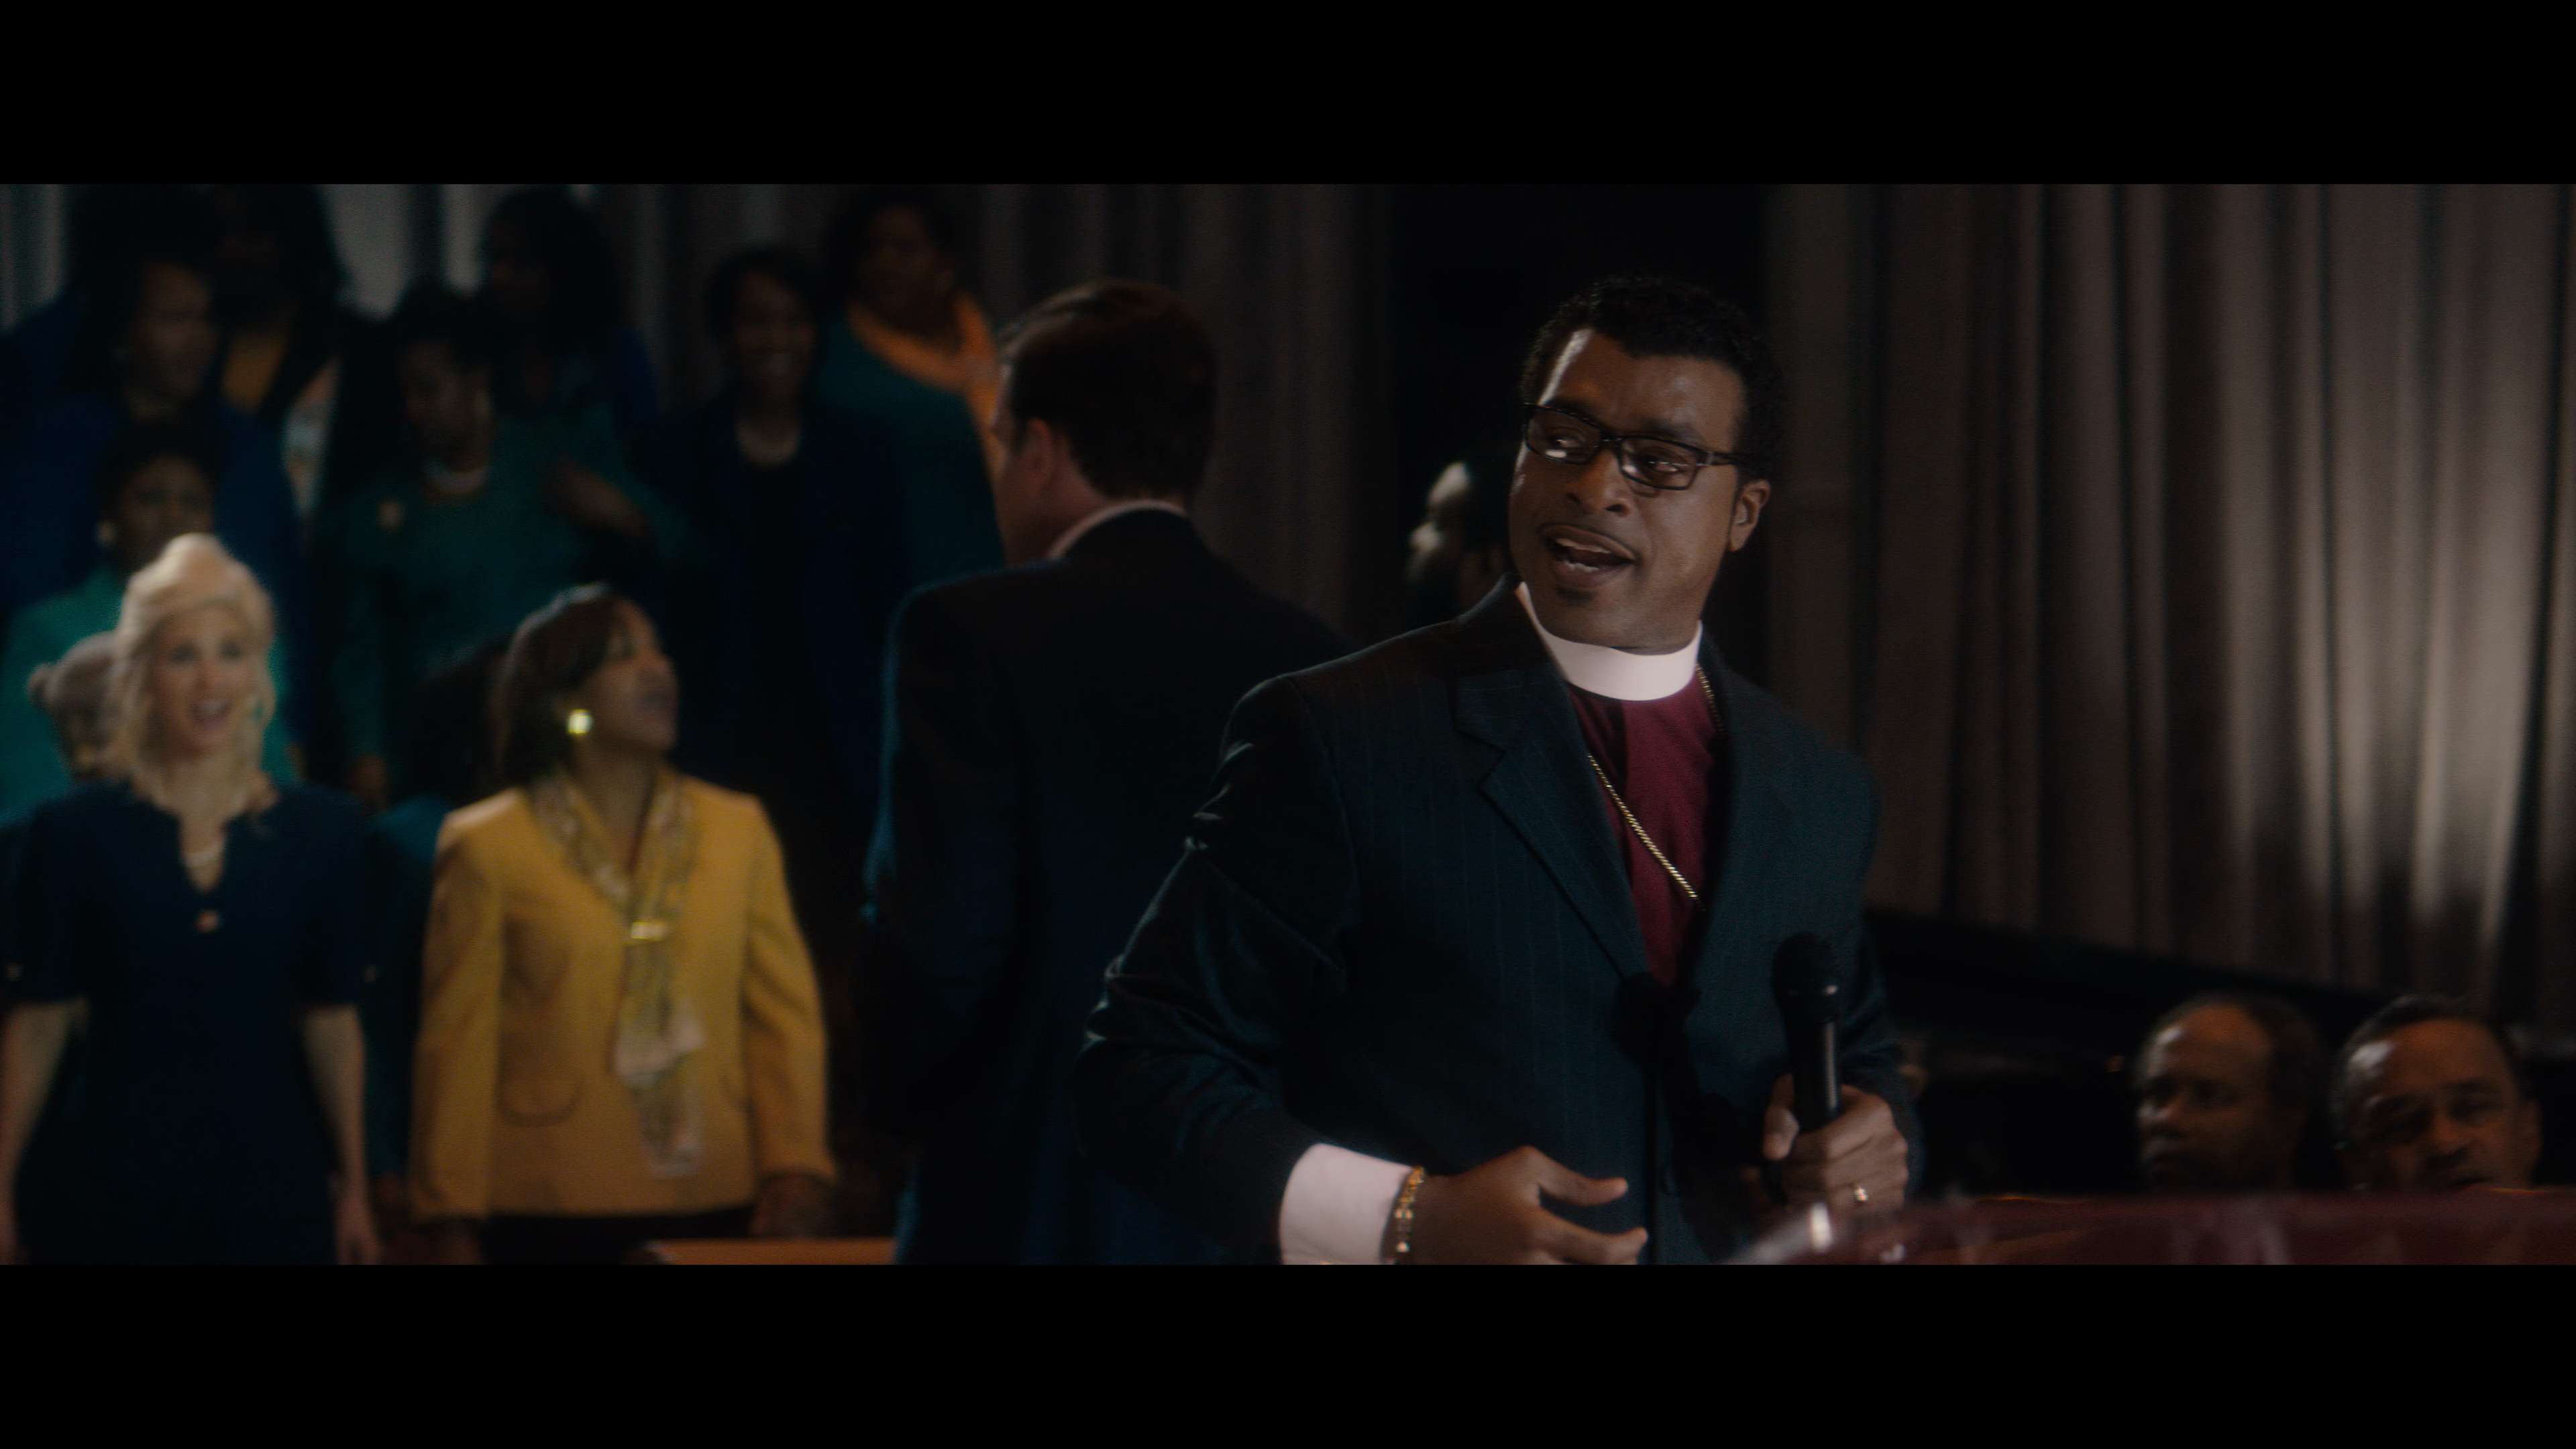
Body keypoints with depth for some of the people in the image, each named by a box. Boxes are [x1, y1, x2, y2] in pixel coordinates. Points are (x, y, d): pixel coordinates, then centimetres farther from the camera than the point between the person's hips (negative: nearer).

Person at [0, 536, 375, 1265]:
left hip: (272, 1183, 2)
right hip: (116, 1189, -2)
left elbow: (331, 1020, 9)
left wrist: (353, 1185, 8)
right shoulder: (77, 830, 0)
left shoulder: (319, 828, 6)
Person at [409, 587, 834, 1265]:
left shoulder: (738, 829, 10)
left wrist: (795, 1171, -4)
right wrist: (455, 1222, -2)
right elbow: (457, 1047, 0)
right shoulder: (488, 847, 2)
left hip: (714, 1208, 3)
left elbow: (785, 1011, 7)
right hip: (552, 1221, -3)